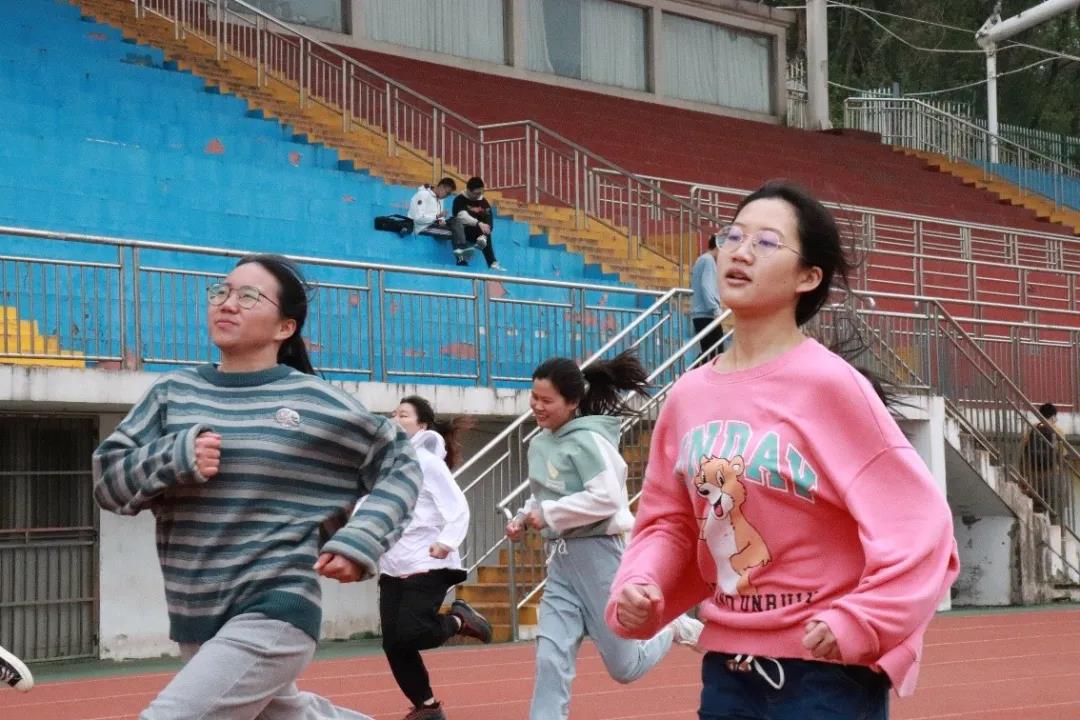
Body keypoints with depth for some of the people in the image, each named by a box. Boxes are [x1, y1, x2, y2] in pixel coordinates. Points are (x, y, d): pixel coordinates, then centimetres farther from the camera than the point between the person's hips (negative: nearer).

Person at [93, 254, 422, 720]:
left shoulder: (317, 403, -5)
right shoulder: (173, 393, 4)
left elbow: (400, 466, 5)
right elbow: (107, 480, 1)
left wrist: (360, 541, -9)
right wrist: (175, 457, -16)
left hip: (273, 616, -6)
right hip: (195, 621, 6)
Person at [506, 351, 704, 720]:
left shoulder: (587, 440, -15)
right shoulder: (540, 443, 8)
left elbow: (606, 498, -24)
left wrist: (548, 514, -19)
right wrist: (523, 518, 3)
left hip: (595, 553, -7)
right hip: (561, 559, 7)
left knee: (623, 666, 5)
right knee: (551, 659, -3)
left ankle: (676, 629, 32)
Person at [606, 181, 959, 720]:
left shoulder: (828, 385, -13)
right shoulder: (688, 396, 4)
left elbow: (916, 519, -14)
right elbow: (670, 523, 13)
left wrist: (862, 621, -21)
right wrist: (638, 588, -4)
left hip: (829, 668, -5)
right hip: (728, 666, 5)